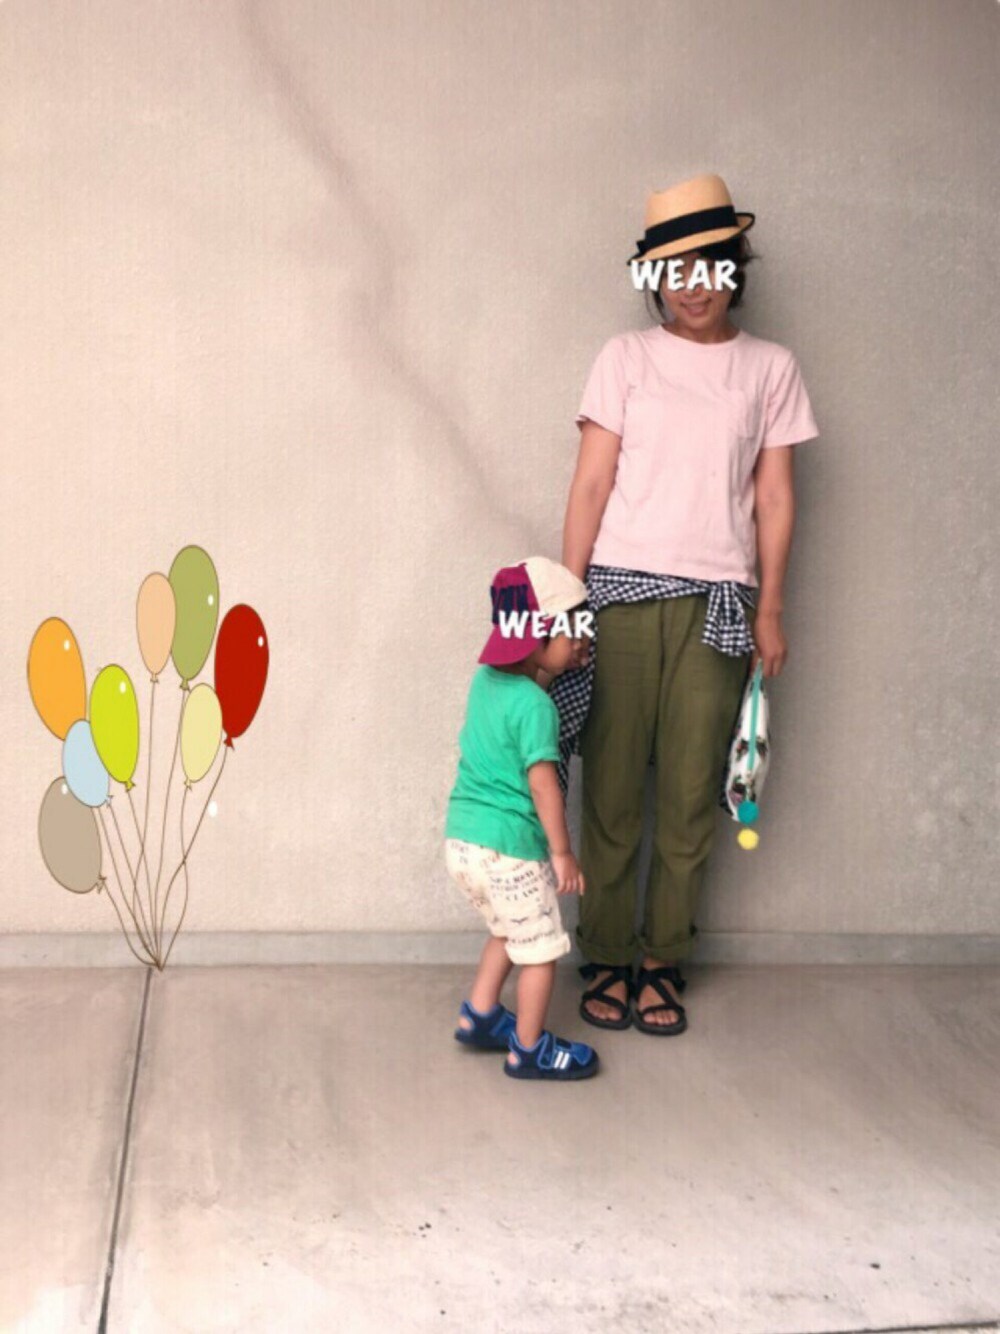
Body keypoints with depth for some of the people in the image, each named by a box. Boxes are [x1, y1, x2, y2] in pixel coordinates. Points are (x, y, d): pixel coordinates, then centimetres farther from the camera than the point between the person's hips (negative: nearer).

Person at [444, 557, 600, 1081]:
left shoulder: (484, 680, 6)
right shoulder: (534, 704, -19)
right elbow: (542, 783, -21)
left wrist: (566, 664, 21)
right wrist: (563, 852, -14)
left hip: (461, 838, 9)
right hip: (509, 847, -8)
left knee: (509, 930, 28)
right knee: (541, 948, 9)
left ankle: (479, 1015, 34)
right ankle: (529, 1050, 19)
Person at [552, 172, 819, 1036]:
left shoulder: (771, 368, 10)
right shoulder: (627, 357, 6)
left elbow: (774, 495, 9)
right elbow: (592, 483, 3)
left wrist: (770, 609, 3)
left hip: (716, 602, 1)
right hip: (621, 591, -1)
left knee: (690, 794, 3)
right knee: (612, 786, 1)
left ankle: (663, 962, 16)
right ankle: (607, 958, 15)